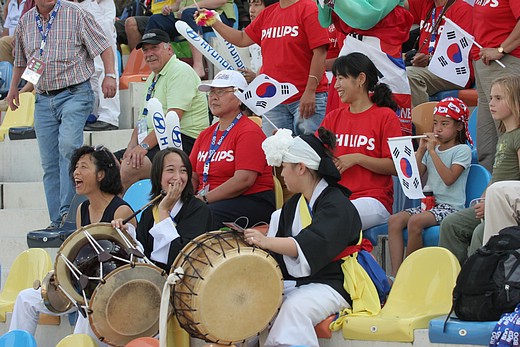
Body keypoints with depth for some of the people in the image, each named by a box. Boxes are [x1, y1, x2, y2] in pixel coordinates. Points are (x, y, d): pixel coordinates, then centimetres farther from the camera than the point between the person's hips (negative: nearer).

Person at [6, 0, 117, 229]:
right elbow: (20, 60, 28)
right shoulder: (25, 22, 12)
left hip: (75, 93, -5)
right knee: (49, 163, 2)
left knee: (68, 146, -26)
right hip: (43, 100, 5)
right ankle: (57, 221, 6)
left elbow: (104, 47, -3)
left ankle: (69, 210, -25)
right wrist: (13, 88, 28)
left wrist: (109, 76, -14)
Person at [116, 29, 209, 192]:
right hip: (152, 141, 10)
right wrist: (132, 146, 3)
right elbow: (144, 119, 23)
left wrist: (144, 145, -24)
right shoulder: (153, 77, 24)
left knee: (129, 168, -31)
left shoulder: (180, 71, -9)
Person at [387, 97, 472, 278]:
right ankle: (395, 273, -25)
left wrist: (432, 151, -14)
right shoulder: (432, 148, 18)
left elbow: (449, 178, -17)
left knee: (415, 221, -32)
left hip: (450, 206, -7)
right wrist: (420, 150, 3)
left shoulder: (462, 150, -2)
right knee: (394, 220, -18)